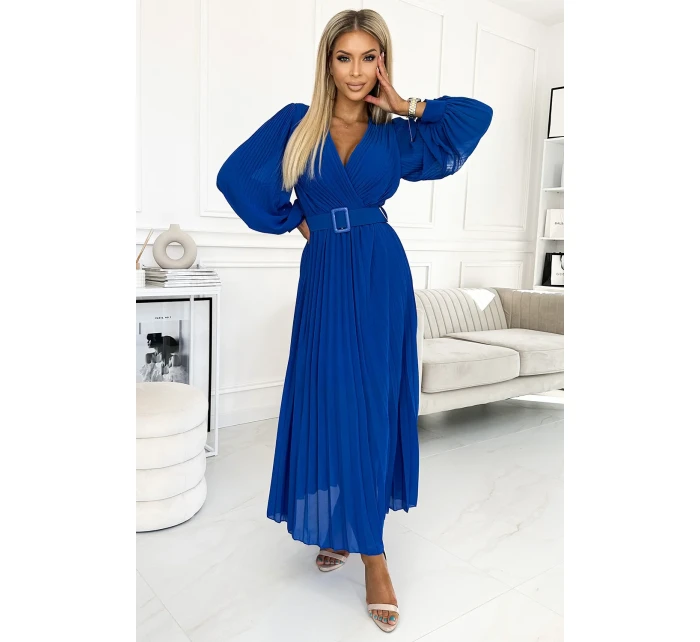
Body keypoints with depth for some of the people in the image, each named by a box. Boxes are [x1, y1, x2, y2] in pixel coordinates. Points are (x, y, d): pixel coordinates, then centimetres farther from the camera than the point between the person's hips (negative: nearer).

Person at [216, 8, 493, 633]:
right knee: (333, 404, -1)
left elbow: (477, 115, 6)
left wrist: (407, 106, 5)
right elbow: (237, 176, 5)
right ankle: (367, 550, 14)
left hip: (382, 276, 1)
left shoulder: (395, 136, 8)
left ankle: (351, 527, 17)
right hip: (325, 277, 0)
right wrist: (294, 220, 5)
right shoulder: (297, 123, 6)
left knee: (374, 405, 0)